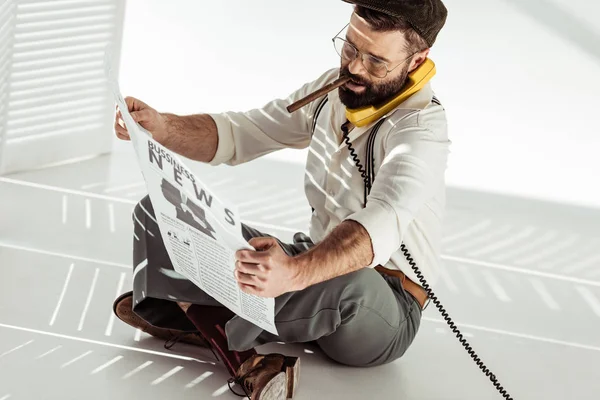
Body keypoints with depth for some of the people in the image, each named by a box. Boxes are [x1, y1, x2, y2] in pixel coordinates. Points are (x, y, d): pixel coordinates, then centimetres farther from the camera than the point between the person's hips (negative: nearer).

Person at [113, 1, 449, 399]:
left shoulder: (422, 127, -22)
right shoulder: (336, 87, 2)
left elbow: (380, 227, -40)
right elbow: (237, 135, 4)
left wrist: (293, 274, -59)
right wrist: (159, 126, -17)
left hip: (383, 310, -7)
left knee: (350, 283, -45)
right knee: (161, 211, 0)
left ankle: (205, 319, -20)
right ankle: (239, 355, -19)